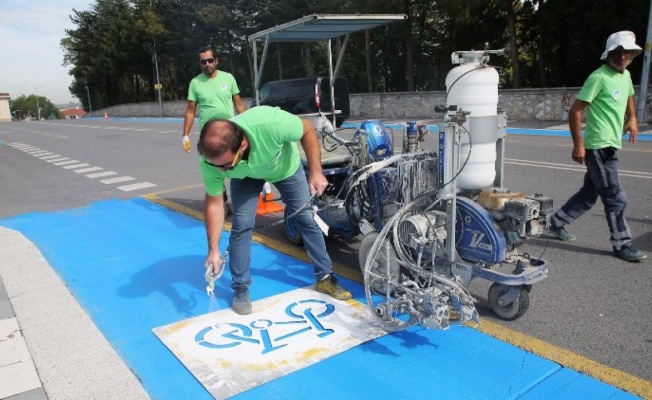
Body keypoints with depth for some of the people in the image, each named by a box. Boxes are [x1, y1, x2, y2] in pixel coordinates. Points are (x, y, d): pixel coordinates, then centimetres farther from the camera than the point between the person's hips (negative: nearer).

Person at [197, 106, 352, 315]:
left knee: (308, 219, 2)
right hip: (246, 176, 1)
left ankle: (325, 277, 19)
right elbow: (213, 203, -22)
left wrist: (316, 171, -28)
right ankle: (241, 288, 7)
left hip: (286, 167, 0)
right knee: (241, 225, -12)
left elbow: (307, 130, -25)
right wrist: (213, 250, -22)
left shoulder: (270, 123, -46)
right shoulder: (210, 159, -35)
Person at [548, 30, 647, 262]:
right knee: (616, 199, -3)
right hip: (599, 147, -9)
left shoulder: (625, 75, 12)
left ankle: (557, 223, 29)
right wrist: (578, 144, -19)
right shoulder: (599, 77, -13)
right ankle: (622, 245, 9)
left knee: (589, 194, 16)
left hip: (611, 146, 9)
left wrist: (632, 118, 16)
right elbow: (575, 111, -16)